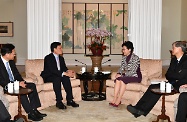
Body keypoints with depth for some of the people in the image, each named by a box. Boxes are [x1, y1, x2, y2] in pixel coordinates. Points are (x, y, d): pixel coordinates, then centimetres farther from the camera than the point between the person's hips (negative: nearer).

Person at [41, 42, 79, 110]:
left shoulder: (61, 58, 11)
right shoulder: (48, 58, -15)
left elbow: (64, 68, 6)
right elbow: (52, 70, -26)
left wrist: (68, 71, -19)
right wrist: (65, 73, -34)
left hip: (58, 76, 6)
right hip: (47, 77, -6)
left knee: (66, 77, -24)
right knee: (57, 78, -36)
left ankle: (69, 100, -23)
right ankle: (59, 102, -35)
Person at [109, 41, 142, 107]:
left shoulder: (135, 58, -15)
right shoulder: (124, 58, 7)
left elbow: (132, 72, -20)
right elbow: (121, 68, 10)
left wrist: (121, 74, -22)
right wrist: (119, 73, -12)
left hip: (136, 77, -6)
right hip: (127, 76, 6)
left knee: (122, 80, -32)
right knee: (117, 79, -24)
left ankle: (118, 100, -27)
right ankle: (115, 99, -26)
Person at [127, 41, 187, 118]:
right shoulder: (174, 60, 17)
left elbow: (180, 76, -19)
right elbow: (167, 75, 10)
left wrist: (170, 74, -1)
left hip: (180, 85, -7)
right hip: (172, 83, 8)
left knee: (157, 88, -26)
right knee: (153, 87, -16)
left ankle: (141, 109, -23)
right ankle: (138, 107, -23)